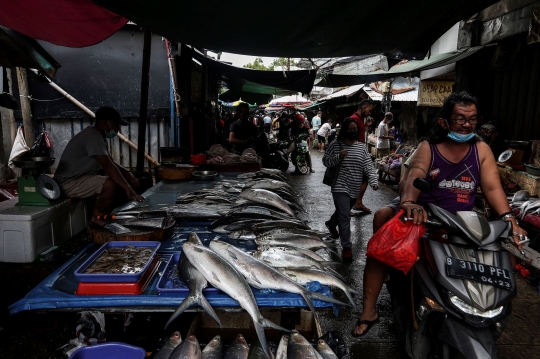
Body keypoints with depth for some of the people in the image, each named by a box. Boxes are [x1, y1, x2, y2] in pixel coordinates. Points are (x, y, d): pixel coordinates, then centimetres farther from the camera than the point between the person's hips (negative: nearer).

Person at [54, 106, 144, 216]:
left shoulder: (100, 137, 10)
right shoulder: (93, 137, -22)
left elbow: (111, 163, 16)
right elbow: (108, 166, -31)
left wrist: (127, 173, -3)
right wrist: (128, 189, -35)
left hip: (82, 178, 11)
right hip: (69, 183, -11)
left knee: (120, 178, 5)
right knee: (111, 184, -31)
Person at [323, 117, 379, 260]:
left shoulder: (362, 147, 2)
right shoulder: (335, 145, -5)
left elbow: (368, 166, -3)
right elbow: (325, 161, -1)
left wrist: (374, 181, -18)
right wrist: (338, 156, -19)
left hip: (355, 188, 5)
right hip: (340, 186, -4)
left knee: (343, 211, 24)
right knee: (345, 216, -10)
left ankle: (331, 223, 55)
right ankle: (347, 247, -3)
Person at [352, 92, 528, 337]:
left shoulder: (481, 150, 7)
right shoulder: (427, 148, -1)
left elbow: (493, 187, -3)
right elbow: (413, 176, -20)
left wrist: (509, 219, -21)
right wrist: (408, 202, -42)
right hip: (424, 218, -2)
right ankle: (369, 311, -12)